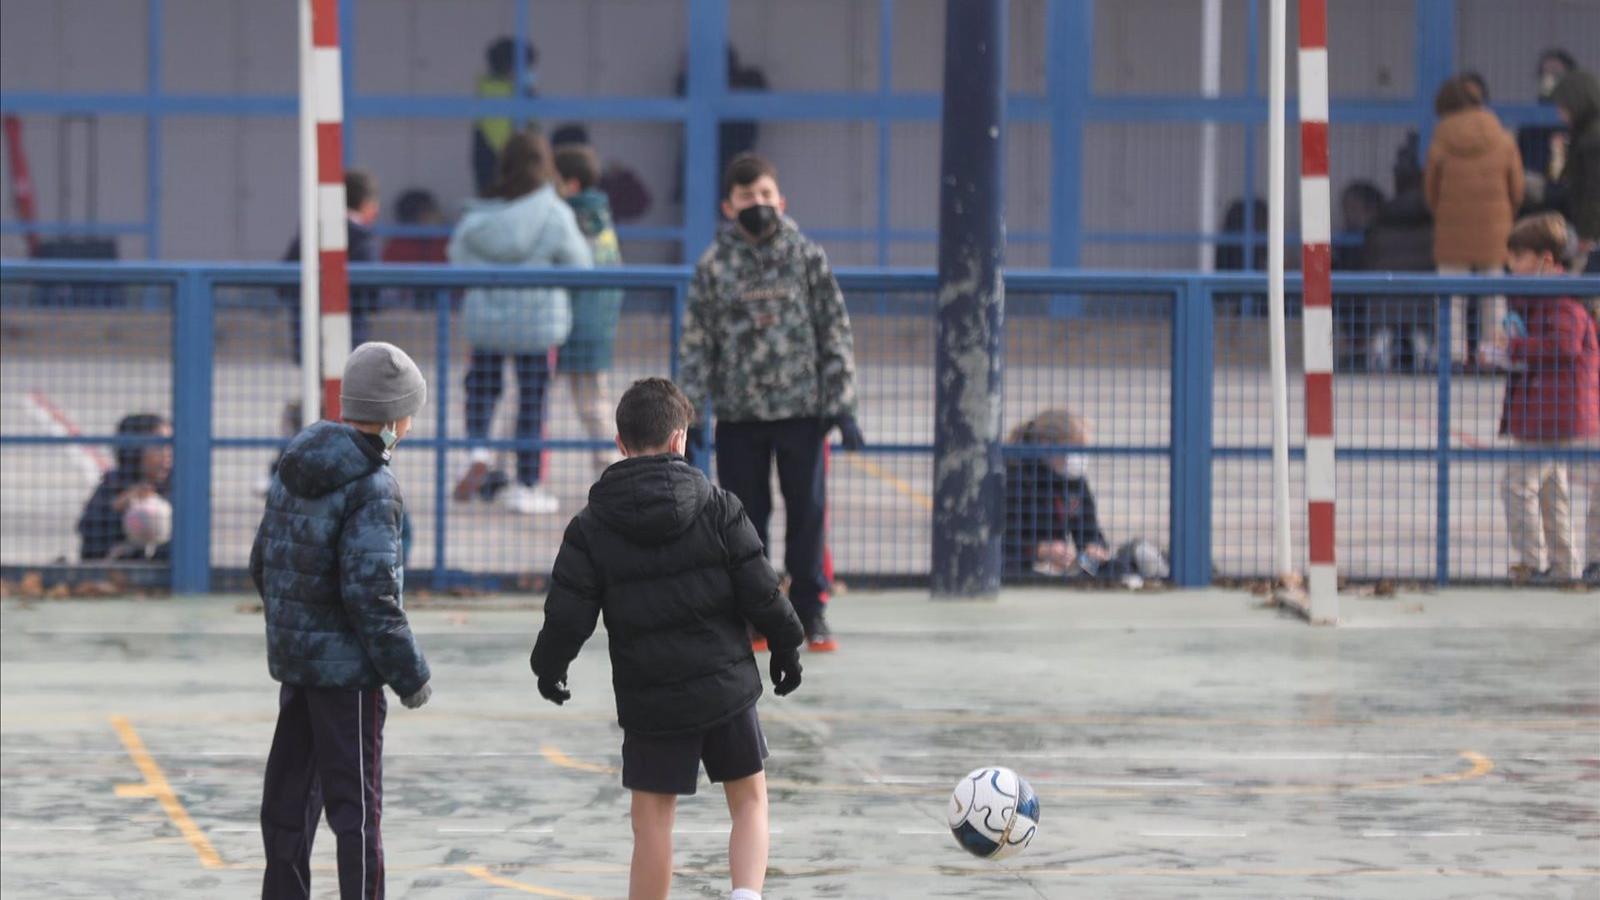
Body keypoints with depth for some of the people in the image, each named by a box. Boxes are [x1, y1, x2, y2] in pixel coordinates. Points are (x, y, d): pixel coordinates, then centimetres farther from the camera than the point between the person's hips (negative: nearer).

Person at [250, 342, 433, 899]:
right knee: (355, 802, -2)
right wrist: (409, 674, -14)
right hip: (348, 664, -8)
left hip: (292, 658, 8)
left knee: (289, 794, 15)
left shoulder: (295, 468, 7)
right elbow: (370, 592, -22)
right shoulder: (371, 487, -18)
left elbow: (263, 562, 13)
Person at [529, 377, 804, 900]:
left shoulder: (591, 528, -5)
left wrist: (549, 667, 14)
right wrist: (786, 645, 12)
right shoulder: (717, 508, -5)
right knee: (749, 799, 14)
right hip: (727, 688, 0)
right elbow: (760, 591, -4)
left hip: (650, 700, 0)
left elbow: (567, 616, -4)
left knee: (653, 818, 6)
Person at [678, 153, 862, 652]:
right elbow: (696, 344, 4)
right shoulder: (715, 265, 2)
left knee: (808, 512, 1)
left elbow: (836, 334, 3)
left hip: (802, 408, -1)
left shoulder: (807, 258, 1)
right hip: (738, 412, 1)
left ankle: (810, 610, 10)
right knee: (744, 516, 4)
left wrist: (842, 406, -2)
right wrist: (690, 416, -1)